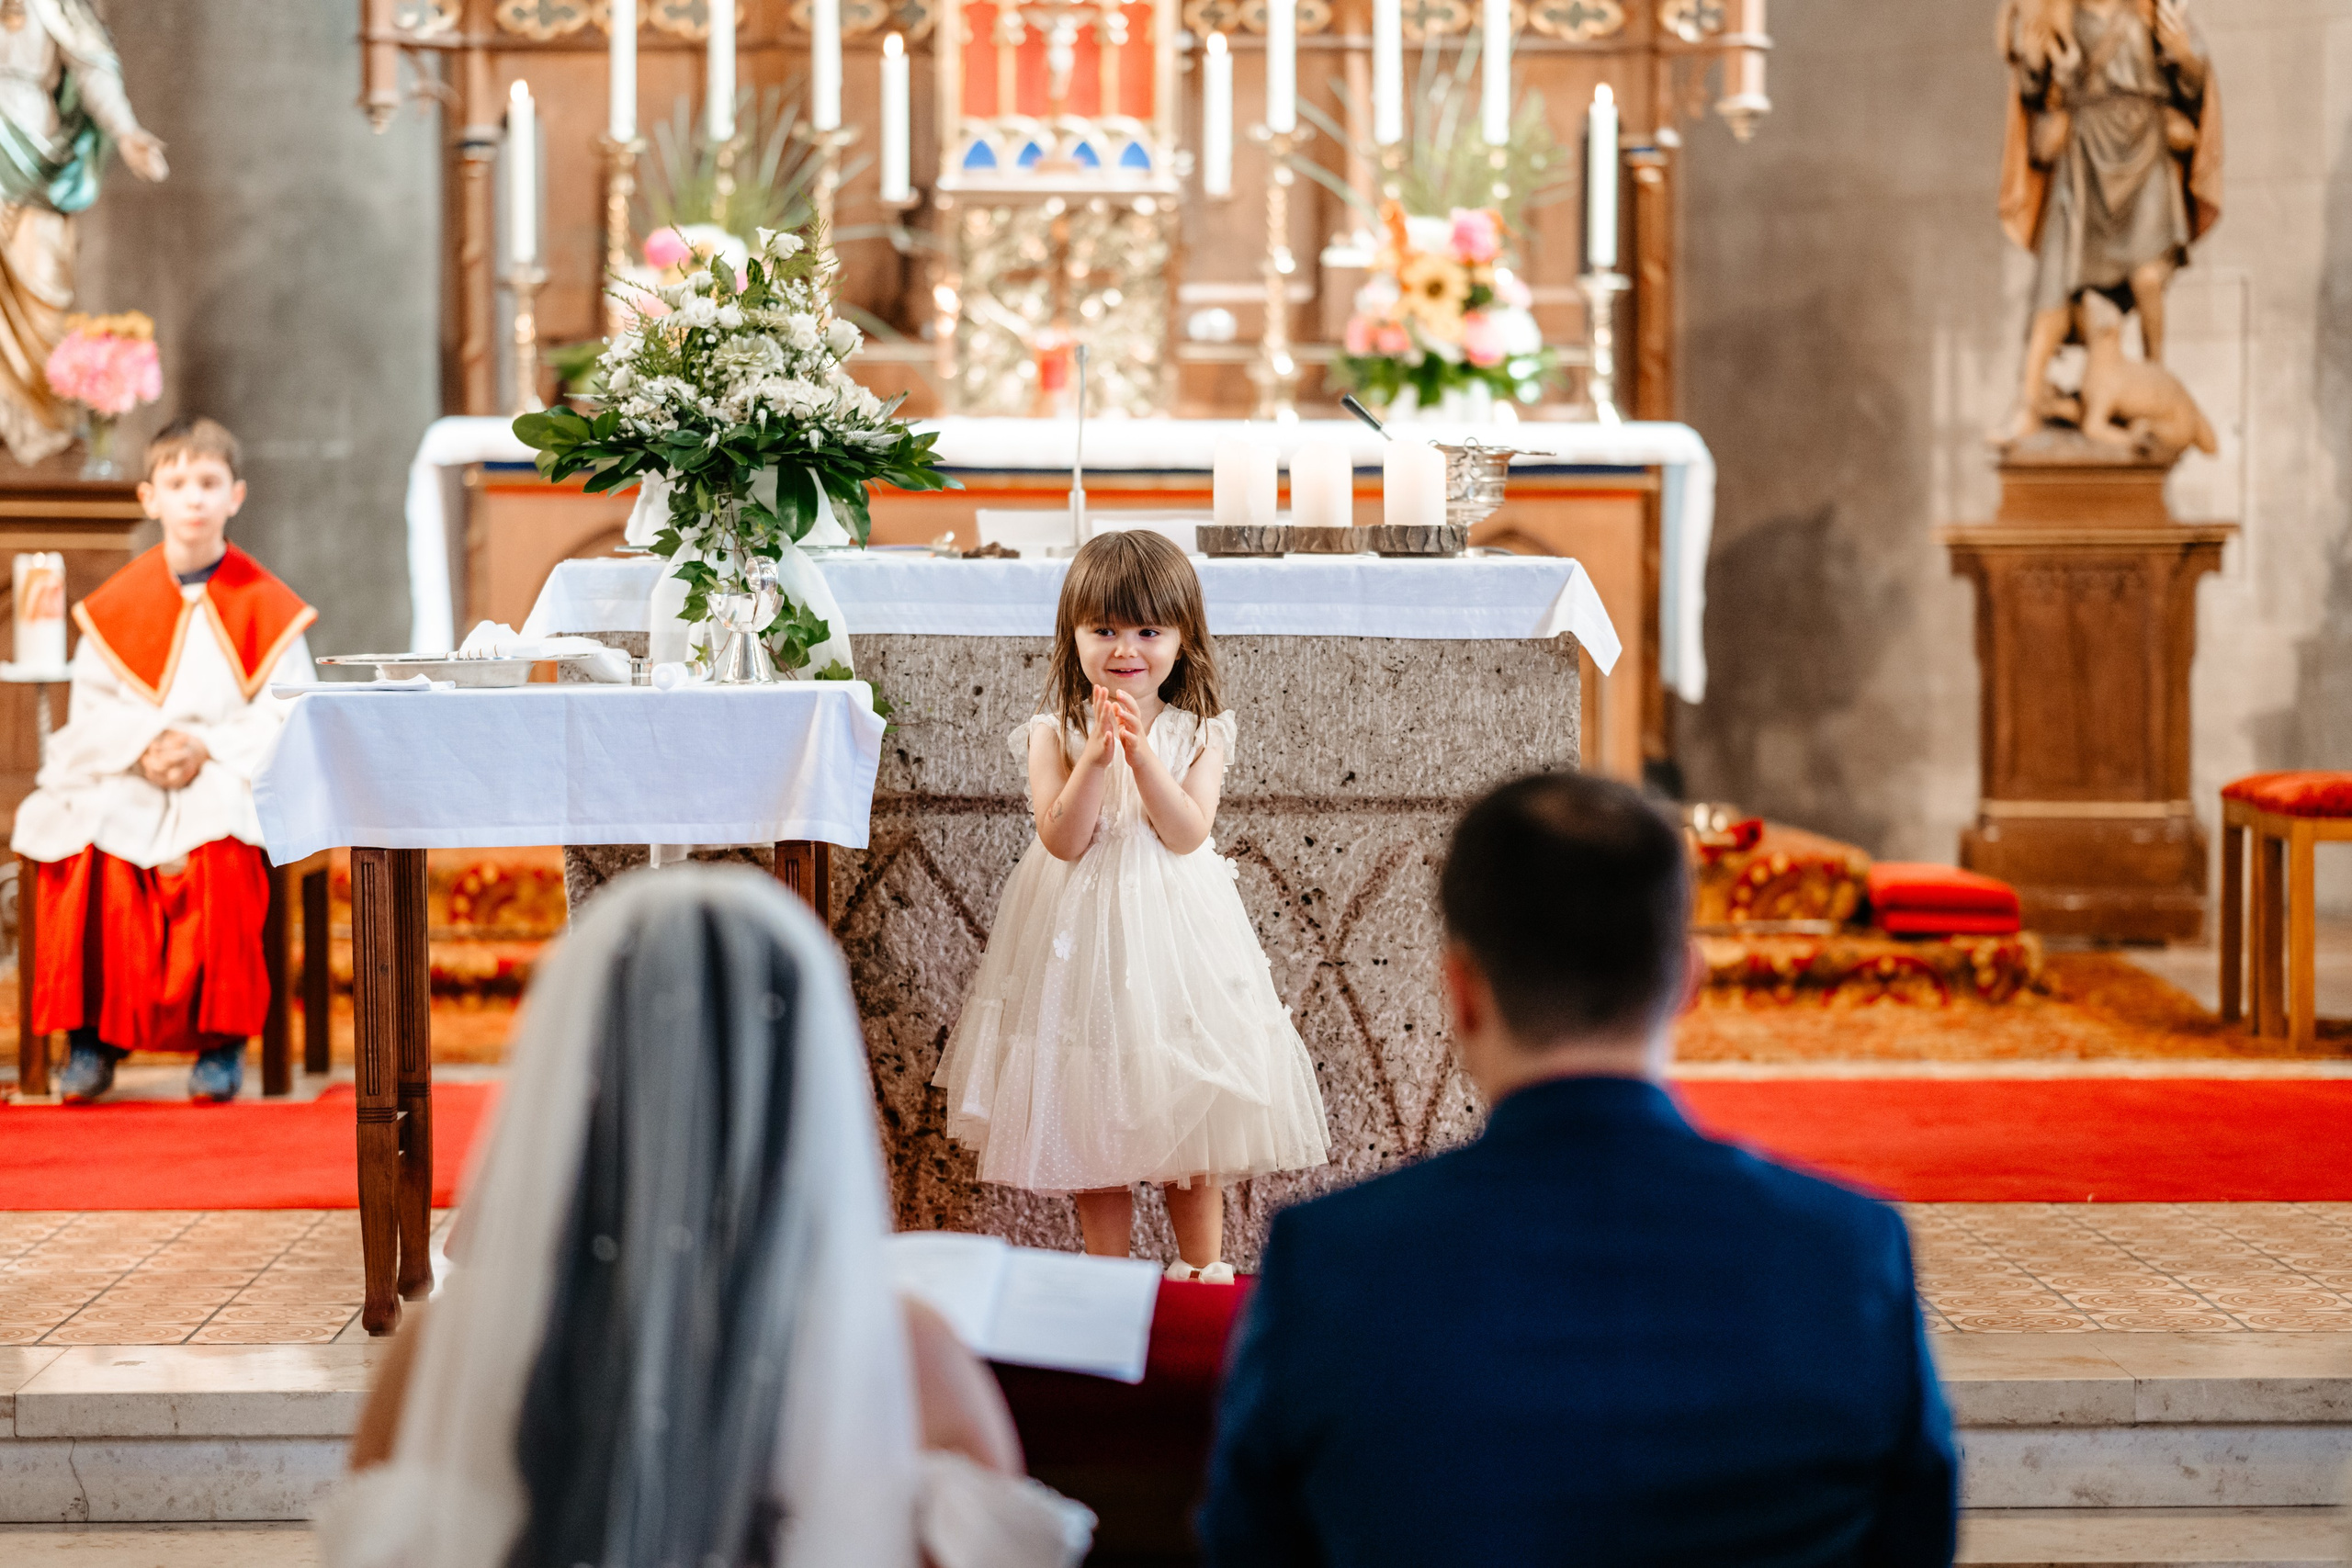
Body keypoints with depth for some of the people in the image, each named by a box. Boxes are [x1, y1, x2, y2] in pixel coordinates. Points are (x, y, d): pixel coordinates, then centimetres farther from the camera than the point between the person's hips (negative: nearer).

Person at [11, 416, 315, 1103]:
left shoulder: (266, 605, 4)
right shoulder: (117, 604, 10)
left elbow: (286, 717, -3)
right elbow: (91, 709, 5)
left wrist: (208, 749, -17)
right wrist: (145, 745, -15)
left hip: (231, 780, -2)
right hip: (122, 783, 2)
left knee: (221, 852, -35)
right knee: (80, 851, -29)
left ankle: (222, 1034, -21)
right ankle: (93, 1029, -15)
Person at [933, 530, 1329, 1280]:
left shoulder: (1200, 733, -2)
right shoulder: (1056, 734, -3)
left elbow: (1187, 833, -14)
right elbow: (1062, 838, -14)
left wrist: (1141, 752, -23)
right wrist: (1097, 755, -24)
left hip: (1174, 935, 0)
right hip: (1083, 937, 0)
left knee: (1189, 1112, 7)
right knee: (1092, 1124, 7)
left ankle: (1202, 1270, 20)